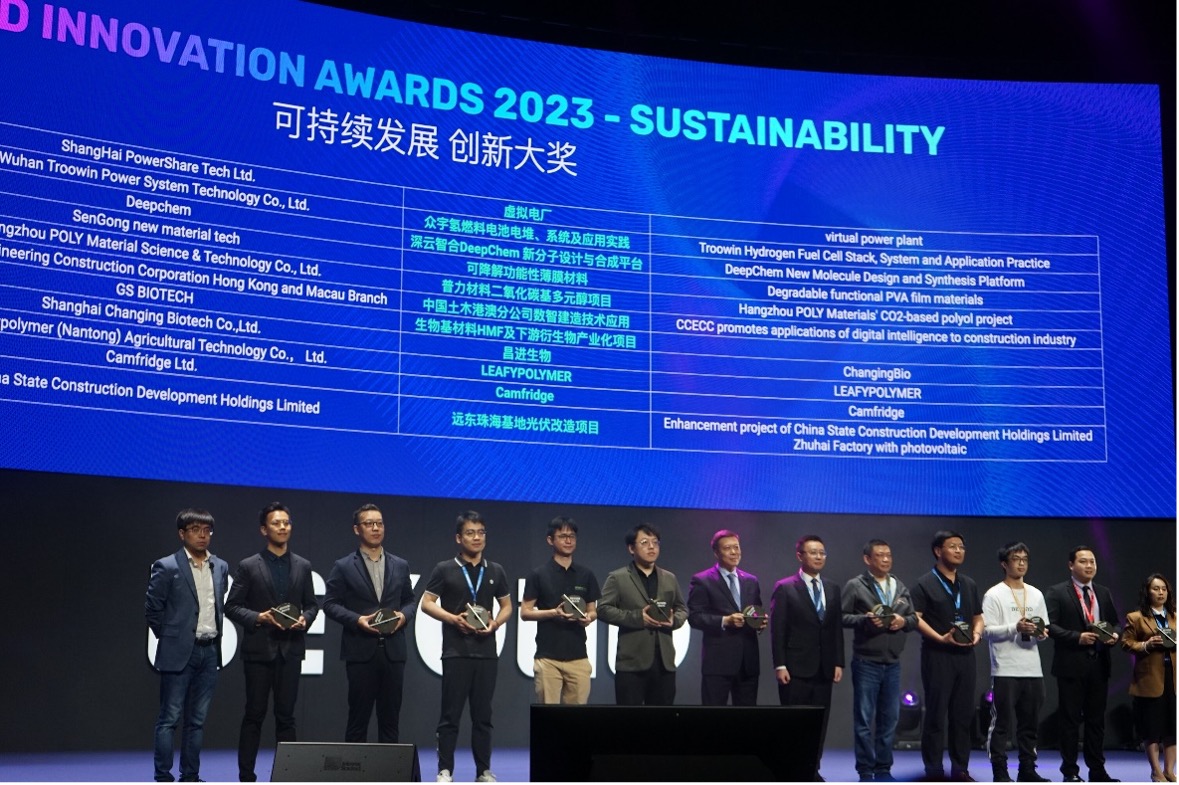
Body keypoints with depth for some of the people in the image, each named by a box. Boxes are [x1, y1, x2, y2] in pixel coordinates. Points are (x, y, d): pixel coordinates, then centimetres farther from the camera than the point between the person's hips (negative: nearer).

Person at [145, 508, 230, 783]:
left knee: (197, 720, 9)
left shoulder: (221, 567, 9)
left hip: (209, 651, 5)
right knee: (169, 719, -1)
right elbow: (152, 608, -3)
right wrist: (169, 637, 1)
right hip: (179, 652, -5)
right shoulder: (167, 567, -7)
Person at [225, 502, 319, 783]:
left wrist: (305, 619, -7)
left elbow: (311, 604, 13)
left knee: (286, 715, 5)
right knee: (254, 715, 2)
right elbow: (232, 606, -1)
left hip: (290, 649, 2)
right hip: (259, 648, -2)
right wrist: (258, 617, -16)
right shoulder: (248, 566, -1)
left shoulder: (303, 566, 9)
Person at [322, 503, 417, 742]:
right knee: (358, 716, 2)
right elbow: (330, 604, -1)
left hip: (393, 651, 3)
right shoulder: (343, 567, 2)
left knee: (391, 716, 6)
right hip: (361, 651, -3)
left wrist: (403, 615, -5)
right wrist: (357, 619, -16)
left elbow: (410, 601, 17)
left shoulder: (400, 566, 13)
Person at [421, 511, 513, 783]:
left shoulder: (496, 571, 12)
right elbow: (427, 603, -1)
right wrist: (453, 619, -15)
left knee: (483, 714, 7)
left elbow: (507, 606, 18)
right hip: (456, 651, -3)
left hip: (486, 651, 3)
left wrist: (496, 623, -3)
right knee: (451, 713, -2)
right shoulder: (445, 569, 1)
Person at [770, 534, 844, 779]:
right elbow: (777, 630, -7)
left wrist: (838, 663, 5)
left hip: (824, 668, 5)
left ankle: (812, 770, 11)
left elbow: (837, 628, 12)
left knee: (819, 722, 5)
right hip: (796, 668, -5)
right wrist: (779, 665, -12)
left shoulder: (832, 589, 12)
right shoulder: (785, 588, -3)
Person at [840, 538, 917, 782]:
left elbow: (914, 618, 13)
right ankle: (865, 770, 7)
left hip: (892, 663, 5)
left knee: (890, 718, 8)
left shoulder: (900, 587, 13)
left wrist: (904, 621, -8)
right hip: (866, 663, -5)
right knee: (864, 719, 0)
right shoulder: (855, 586, -3)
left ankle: (883, 768, 18)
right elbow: (842, 616, -7)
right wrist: (865, 620, -21)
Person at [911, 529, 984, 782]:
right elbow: (915, 617, -10)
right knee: (936, 714, -3)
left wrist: (977, 633, 1)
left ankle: (960, 769, 14)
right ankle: (934, 771, 2)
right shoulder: (925, 583, -2)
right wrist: (940, 638, -19)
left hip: (965, 655, 6)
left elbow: (978, 617, 22)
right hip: (937, 655, -6)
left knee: (963, 714, 7)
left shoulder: (969, 585, 18)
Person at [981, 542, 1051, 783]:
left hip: (1033, 670, 6)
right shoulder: (994, 595, -3)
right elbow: (987, 630, -10)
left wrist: (1041, 633, -5)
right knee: (1002, 724, -3)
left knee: (1030, 724, 10)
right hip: (1005, 670, -6)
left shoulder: (1036, 595, 16)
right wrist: (1015, 628, -21)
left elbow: (1044, 630, 18)